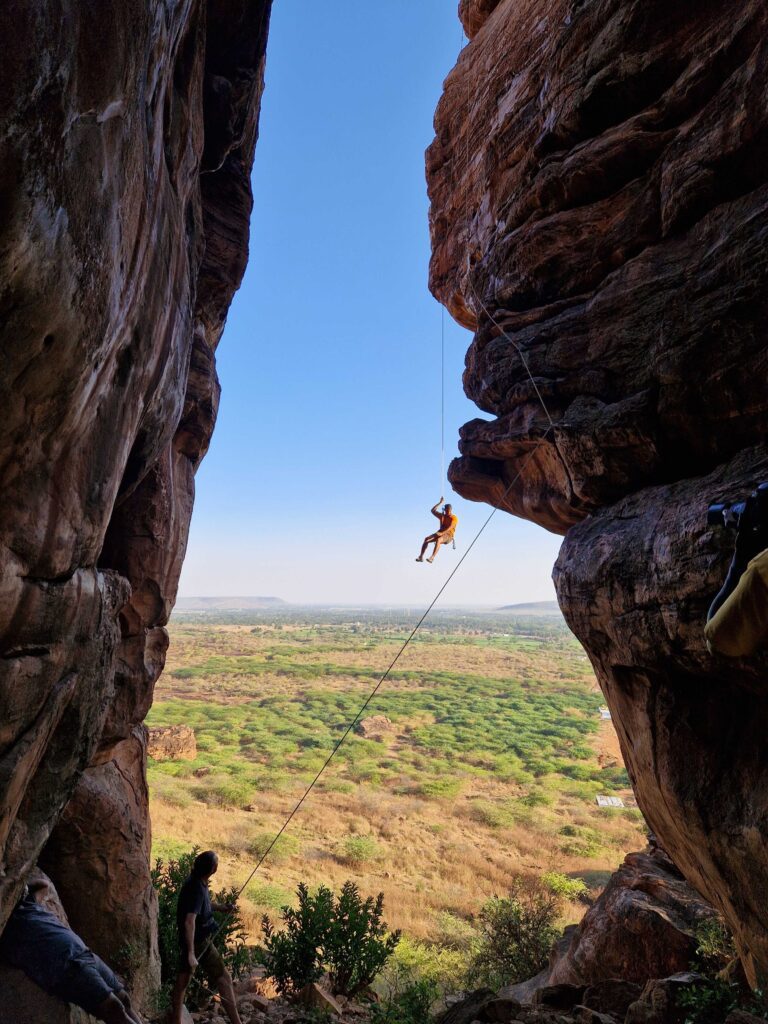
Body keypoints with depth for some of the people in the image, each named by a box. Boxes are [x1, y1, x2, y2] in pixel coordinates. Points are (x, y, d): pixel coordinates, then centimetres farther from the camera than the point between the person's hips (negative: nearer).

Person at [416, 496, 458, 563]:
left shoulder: (454, 518, -1)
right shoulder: (442, 516, 19)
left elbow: (450, 527, -16)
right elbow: (433, 510, 18)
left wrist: (442, 533, -28)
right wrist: (440, 503, 16)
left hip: (448, 535, -6)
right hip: (440, 533, 6)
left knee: (438, 540, -40)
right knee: (426, 539, -19)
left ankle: (432, 557, -52)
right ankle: (421, 556, -26)